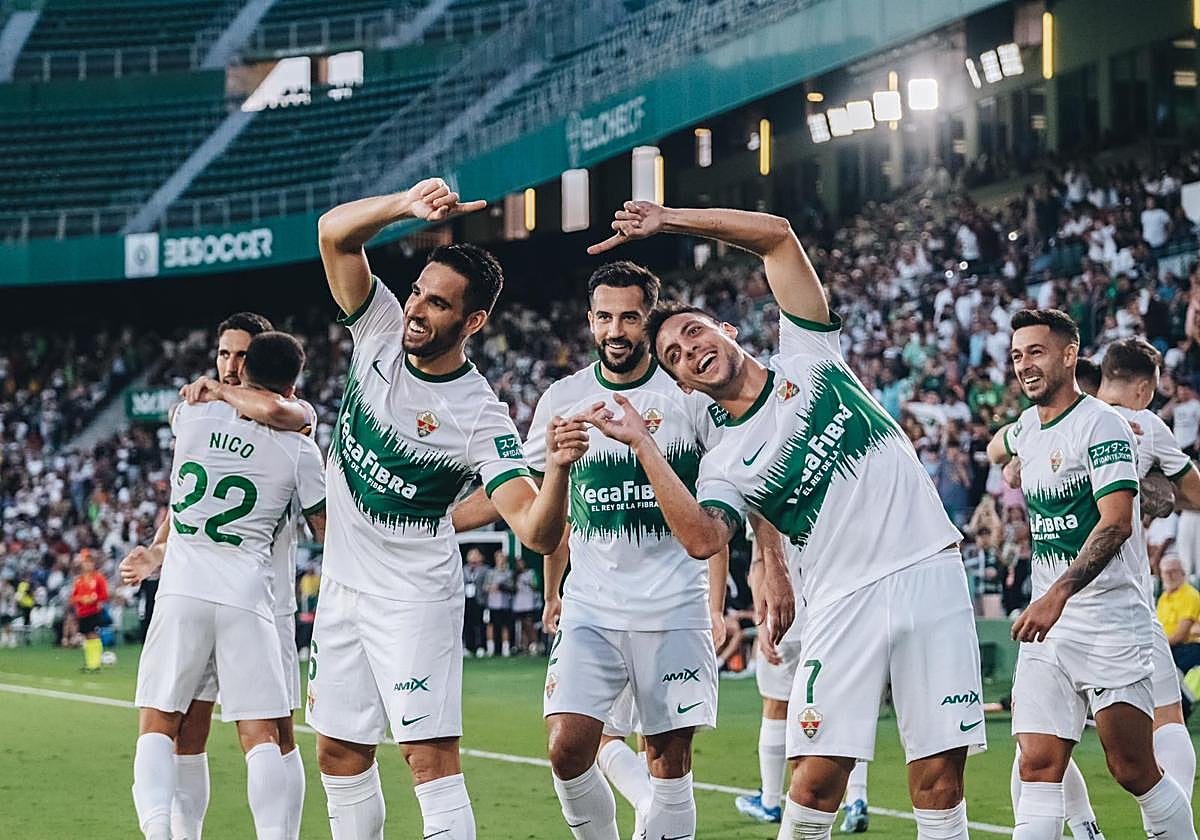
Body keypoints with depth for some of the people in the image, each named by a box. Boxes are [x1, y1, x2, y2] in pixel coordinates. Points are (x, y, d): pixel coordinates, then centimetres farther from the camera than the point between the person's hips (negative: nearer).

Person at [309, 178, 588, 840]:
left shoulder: (479, 420, -19)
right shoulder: (383, 330, -4)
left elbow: (537, 532, -26)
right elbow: (335, 232, -12)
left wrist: (557, 469, -46)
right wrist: (406, 205, -30)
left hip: (414, 598, -6)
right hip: (341, 583, 6)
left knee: (431, 756, -13)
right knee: (340, 754, 10)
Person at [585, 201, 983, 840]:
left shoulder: (807, 357, 11)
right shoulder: (724, 465, 8)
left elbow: (777, 236, 6)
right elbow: (702, 538, -13)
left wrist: (668, 220, 2)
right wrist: (642, 444, -13)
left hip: (930, 568, 0)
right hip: (846, 600, 0)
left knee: (939, 775, -4)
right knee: (818, 775, -11)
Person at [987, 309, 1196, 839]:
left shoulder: (1100, 424, -10)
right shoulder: (1029, 427, 14)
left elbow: (1116, 523, -22)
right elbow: (997, 447, 42)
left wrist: (1057, 594, -29)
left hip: (1110, 621, -7)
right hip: (1048, 625, 7)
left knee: (1134, 772, -5)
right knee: (1038, 770, -6)